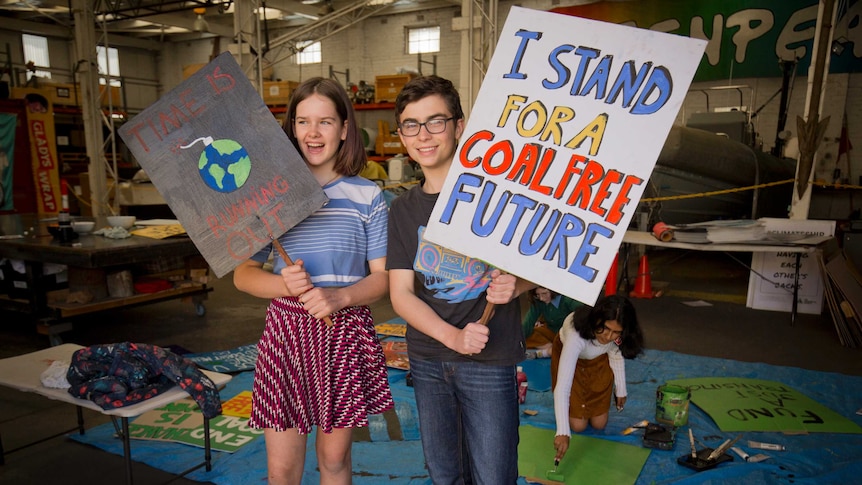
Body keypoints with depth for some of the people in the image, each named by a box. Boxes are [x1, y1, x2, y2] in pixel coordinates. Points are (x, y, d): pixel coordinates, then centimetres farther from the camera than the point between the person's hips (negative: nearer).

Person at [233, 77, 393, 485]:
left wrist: (340, 297, -21)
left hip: (347, 334, 0)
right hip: (285, 331, 0)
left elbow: (383, 276, -2)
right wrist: (284, 284, -19)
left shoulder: (367, 196, 0)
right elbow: (243, 273, 2)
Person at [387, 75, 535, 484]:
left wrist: (516, 284, -23)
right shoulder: (403, 209, 5)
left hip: (490, 361, -4)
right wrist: (452, 336, -18)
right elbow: (401, 292, -2)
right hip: (427, 358, 4)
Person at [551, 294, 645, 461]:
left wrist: (621, 390, 2)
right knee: (578, 425, -3)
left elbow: (616, 356, -6)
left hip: (598, 360, 3)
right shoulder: (576, 334, -46)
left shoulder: (617, 333, -31)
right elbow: (562, 386, -46)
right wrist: (563, 433, -50)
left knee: (599, 424, 4)